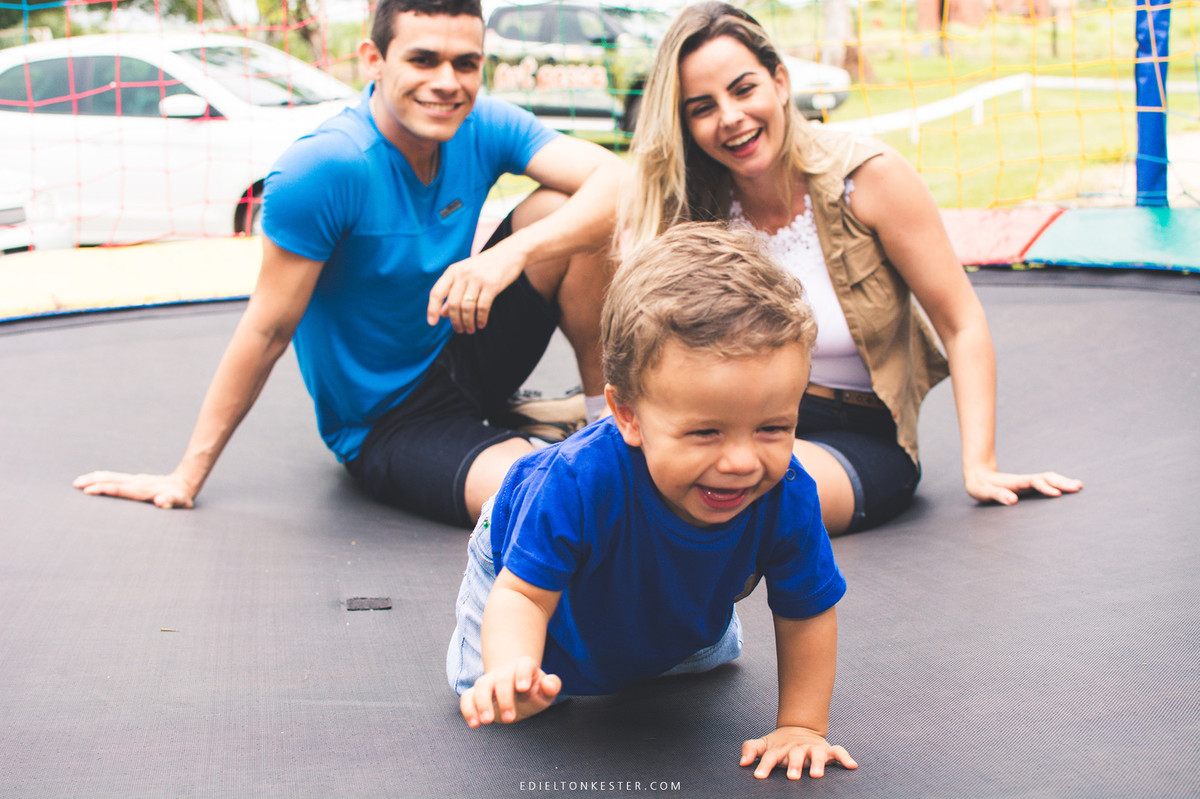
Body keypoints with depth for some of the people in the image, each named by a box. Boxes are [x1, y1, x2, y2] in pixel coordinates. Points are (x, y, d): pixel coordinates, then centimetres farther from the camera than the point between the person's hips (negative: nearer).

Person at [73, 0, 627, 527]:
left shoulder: (482, 128, -9)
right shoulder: (323, 169, -26)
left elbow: (619, 180, -20)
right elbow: (269, 330, -21)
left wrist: (513, 252, -37)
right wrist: (188, 474, -18)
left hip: (461, 358, 6)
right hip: (384, 428, -6)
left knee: (567, 209, -13)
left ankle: (606, 417, 2)